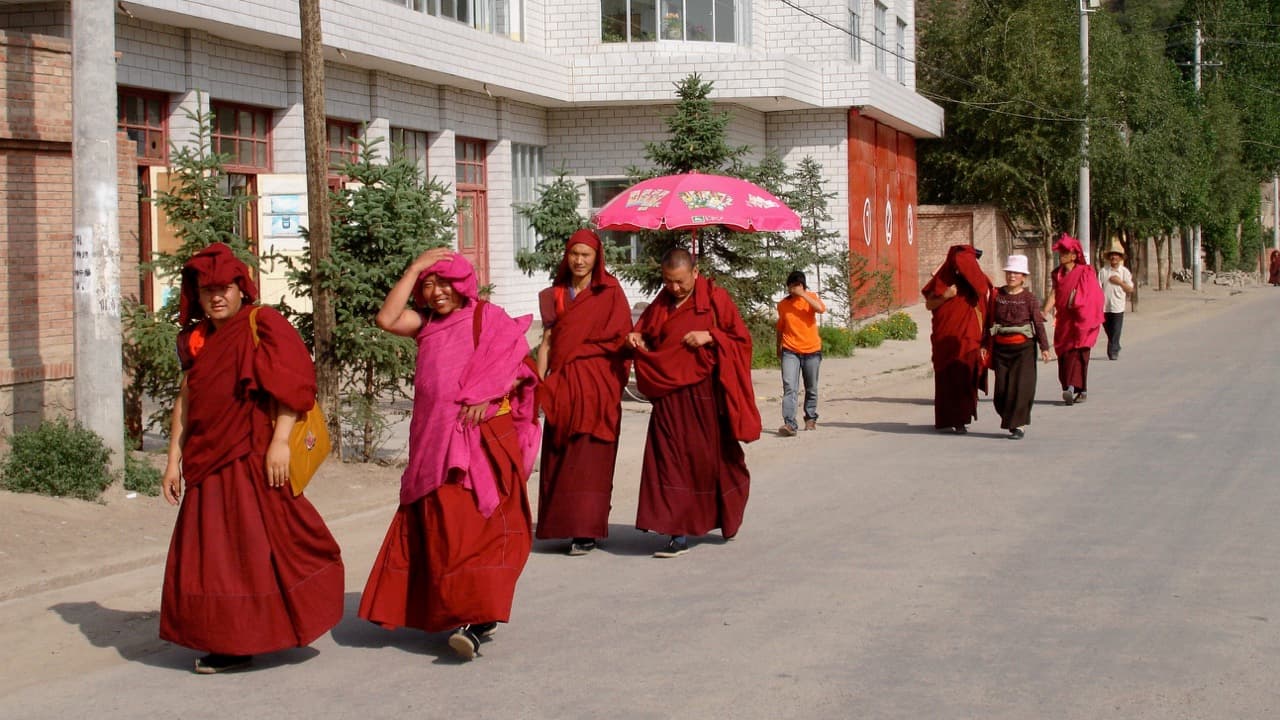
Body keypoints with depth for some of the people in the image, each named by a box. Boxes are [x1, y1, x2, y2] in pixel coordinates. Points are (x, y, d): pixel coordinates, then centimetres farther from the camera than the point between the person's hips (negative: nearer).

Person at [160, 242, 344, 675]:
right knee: (212, 551, 6)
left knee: (257, 546, -6)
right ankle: (229, 644, 14)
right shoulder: (196, 339, 15)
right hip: (208, 462, 7)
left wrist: (280, 441, -20)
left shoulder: (262, 324, -4)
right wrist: (174, 459, 11)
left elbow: (294, 383, -12)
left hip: (253, 458, -7)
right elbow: (185, 400, 17)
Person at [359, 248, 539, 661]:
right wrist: (415, 268, -3)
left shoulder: (487, 318, -1)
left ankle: (477, 620, -17)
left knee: (476, 526, -11)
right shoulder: (425, 324, 13)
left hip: (485, 441, -5)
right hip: (435, 444, 5)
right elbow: (386, 319, -4)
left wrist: (486, 395, -20)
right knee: (437, 529, 4)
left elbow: (520, 369, -4)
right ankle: (457, 611, 12)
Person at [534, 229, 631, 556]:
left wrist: (575, 348, -9)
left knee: (590, 458, -7)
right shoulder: (555, 295, 13)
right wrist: (539, 382, 1)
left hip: (597, 384, -4)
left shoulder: (609, 291, 2)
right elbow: (547, 341, 9)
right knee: (560, 457, 1)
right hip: (563, 384, 4)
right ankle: (565, 525, 8)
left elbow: (619, 337, -4)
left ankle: (587, 531, -6)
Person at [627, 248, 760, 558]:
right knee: (672, 459, -3)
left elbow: (741, 337, -2)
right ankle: (679, 534, 0)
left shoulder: (715, 297, -2)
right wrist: (637, 339, -2)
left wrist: (709, 336, -16)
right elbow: (646, 335, 21)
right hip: (670, 395, 3)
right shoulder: (660, 303, 10)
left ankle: (726, 519, 29)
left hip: (707, 394, -3)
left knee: (713, 456, 7)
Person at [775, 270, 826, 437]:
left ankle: (811, 419, 30)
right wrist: (778, 347, 21)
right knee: (789, 387, -16)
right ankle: (789, 424, -23)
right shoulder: (783, 304, 4)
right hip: (790, 351, 0)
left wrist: (803, 295, -20)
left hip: (812, 351, 0)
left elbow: (821, 309, -21)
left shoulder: (811, 297, 0)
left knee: (811, 389, 12)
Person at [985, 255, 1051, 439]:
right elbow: (990, 322, 7)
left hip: (1024, 347, -2)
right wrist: (987, 346, 6)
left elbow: (1038, 322, -2)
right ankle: (1010, 419, 22)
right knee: (1002, 387, 2)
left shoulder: (1029, 297, -1)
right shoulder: (996, 295, 5)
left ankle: (1018, 425, 0)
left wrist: (1044, 347, -8)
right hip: (1001, 347, 2)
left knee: (1021, 386, -7)